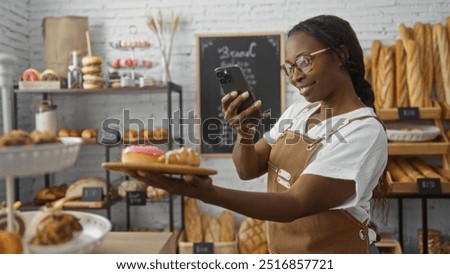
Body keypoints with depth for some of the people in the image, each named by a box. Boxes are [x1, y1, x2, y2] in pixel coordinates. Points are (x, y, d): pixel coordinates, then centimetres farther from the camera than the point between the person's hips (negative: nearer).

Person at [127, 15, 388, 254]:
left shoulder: (365, 131, -21)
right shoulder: (298, 111, 0)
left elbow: (296, 205, -29)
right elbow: (248, 169, 0)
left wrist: (206, 192, -39)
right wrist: (244, 132, -21)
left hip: (332, 251, -6)